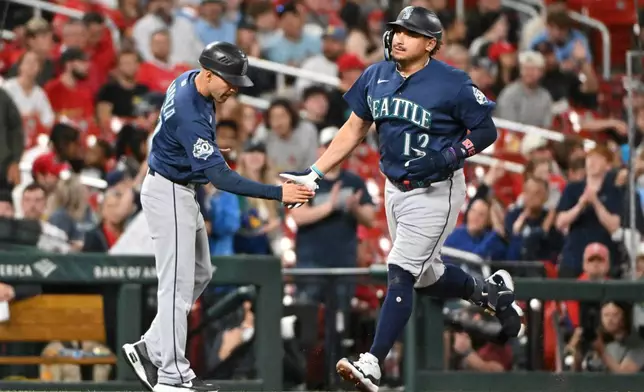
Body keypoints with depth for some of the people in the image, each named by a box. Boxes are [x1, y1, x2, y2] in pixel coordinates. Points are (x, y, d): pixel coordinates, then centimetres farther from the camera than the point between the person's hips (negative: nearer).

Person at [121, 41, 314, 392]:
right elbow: (221, 178, -35)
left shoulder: (190, 80, -2)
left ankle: (150, 349, 19)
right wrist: (278, 193, -37)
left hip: (183, 193, 10)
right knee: (178, 283, -6)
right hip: (168, 195, -10)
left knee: (200, 274, 15)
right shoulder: (190, 115, -32)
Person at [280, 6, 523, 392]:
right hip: (396, 189, 7)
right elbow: (353, 130, 8)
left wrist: (446, 158, -25)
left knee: (401, 273, -13)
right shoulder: (376, 77, 1)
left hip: (436, 192, -7)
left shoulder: (452, 83, -17)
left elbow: (486, 132, -10)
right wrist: (314, 175, 2)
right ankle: (492, 292, 45)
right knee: (425, 277, 18)